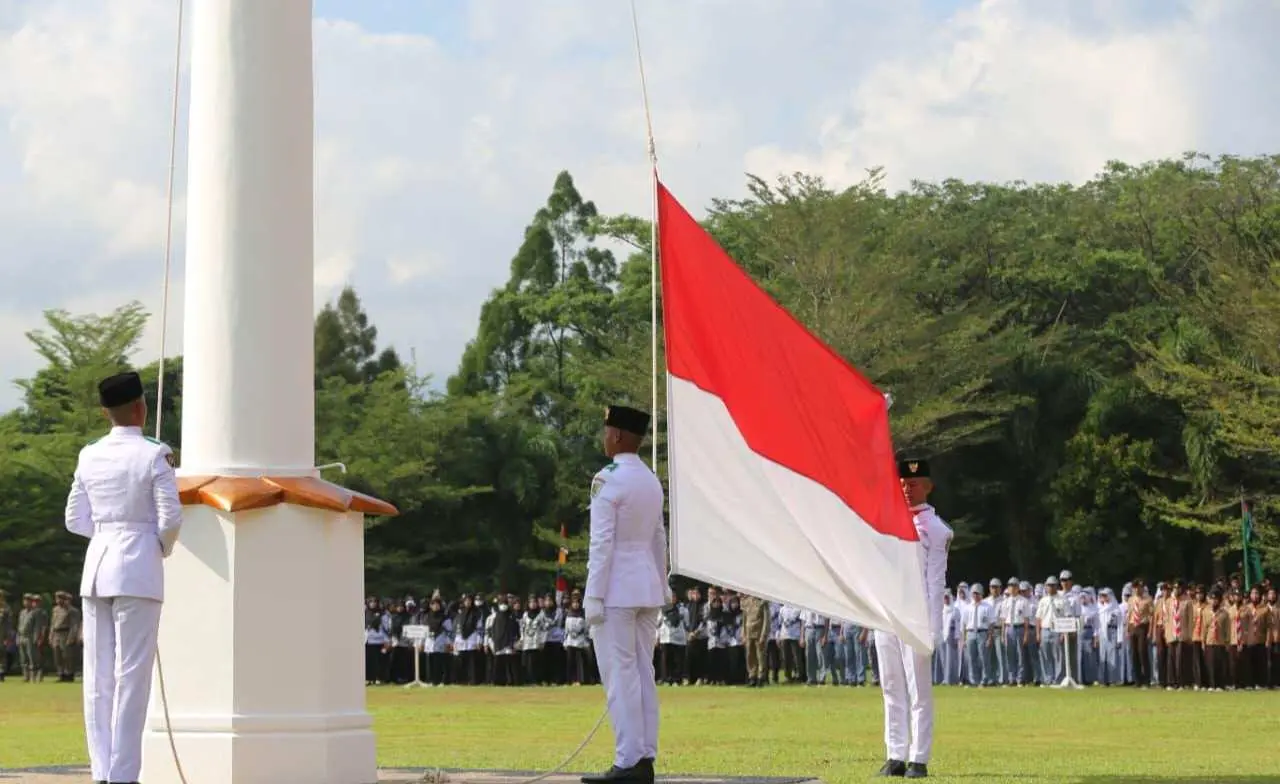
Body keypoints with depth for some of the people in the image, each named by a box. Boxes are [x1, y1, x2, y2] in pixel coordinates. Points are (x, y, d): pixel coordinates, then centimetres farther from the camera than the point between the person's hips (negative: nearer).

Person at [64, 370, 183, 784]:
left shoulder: (90, 456, 7)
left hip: (96, 565, 5)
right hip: (138, 567, -5)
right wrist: (163, 548, 9)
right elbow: (171, 518, -10)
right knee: (131, 675, -3)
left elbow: (76, 520, 11)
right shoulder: (154, 456, -8)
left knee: (98, 676, 6)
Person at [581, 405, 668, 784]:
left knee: (620, 676, -6)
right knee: (643, 674, 9)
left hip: (616, 589, -8)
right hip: (648, 589, 8)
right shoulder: (652, 481, 11)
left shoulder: (608, 480, -13)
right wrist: (662, 590, 22)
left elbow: (602, 543, -16)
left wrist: (594, 596, -15)